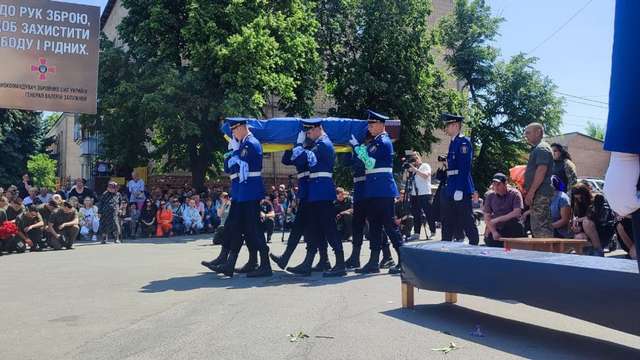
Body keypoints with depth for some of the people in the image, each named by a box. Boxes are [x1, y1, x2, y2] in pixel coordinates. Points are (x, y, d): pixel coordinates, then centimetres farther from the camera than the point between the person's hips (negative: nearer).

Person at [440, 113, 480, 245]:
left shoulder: (464, 142, -11)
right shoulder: (453, 142, 17)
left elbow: (464, 167, -18)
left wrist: (459, 189, -22)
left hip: (461, 189, -10)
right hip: (451, 190, 10)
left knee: (467, 221, -4)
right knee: (447, 223, 13)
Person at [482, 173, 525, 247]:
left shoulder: (515, 194, -4)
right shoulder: (490, 196, 5)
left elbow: (517, 213, -15)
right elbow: (487, 217, 3)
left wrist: (497, 219, -17)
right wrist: (494, 232, -12)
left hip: (513, 229, -2)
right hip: (496, 229, 2)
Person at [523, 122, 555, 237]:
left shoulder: (542, 148, -10)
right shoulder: (536, 149, 23)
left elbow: (541, 171, -20)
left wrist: (531, 192, -22)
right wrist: (528, 191, 20)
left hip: (540, 194, -11)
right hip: (538, 194, 11)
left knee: (540, 226, -13)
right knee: (536, 227, 13)